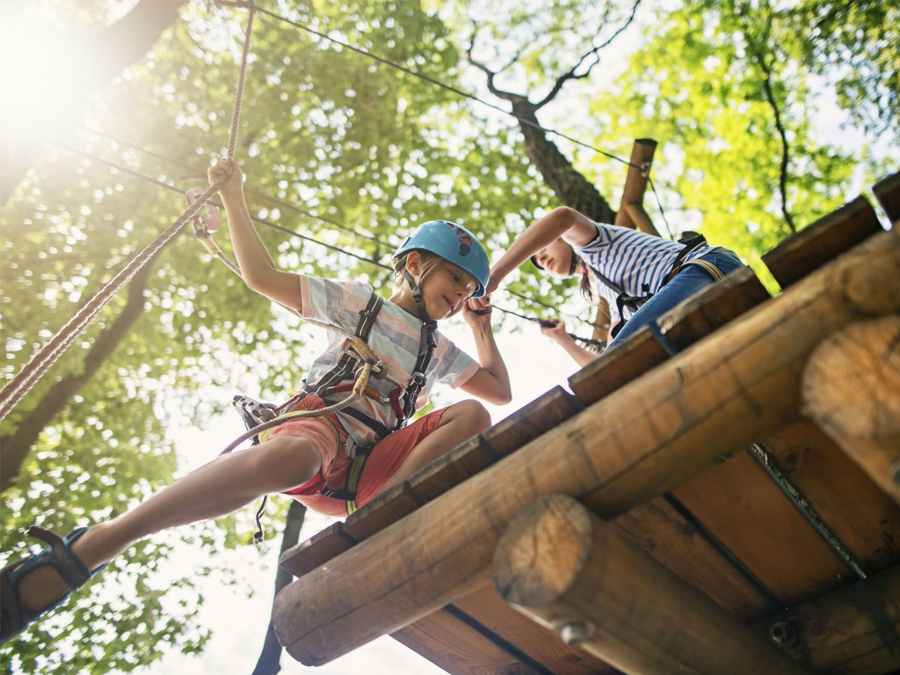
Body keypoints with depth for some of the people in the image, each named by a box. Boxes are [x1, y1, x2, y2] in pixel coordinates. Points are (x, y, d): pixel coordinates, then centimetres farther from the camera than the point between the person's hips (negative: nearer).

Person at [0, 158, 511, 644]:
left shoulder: (441, 353, 31)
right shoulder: (359, 302, 17)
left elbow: (500, 389, 31)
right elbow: (264, 277, 12)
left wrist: (481, 326, 29)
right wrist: (234, 198, 11)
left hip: (369, 470, 4)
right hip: (321, 423, -4)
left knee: (473, 416, -19)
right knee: (291, 458, -43)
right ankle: (90, 548, -37)